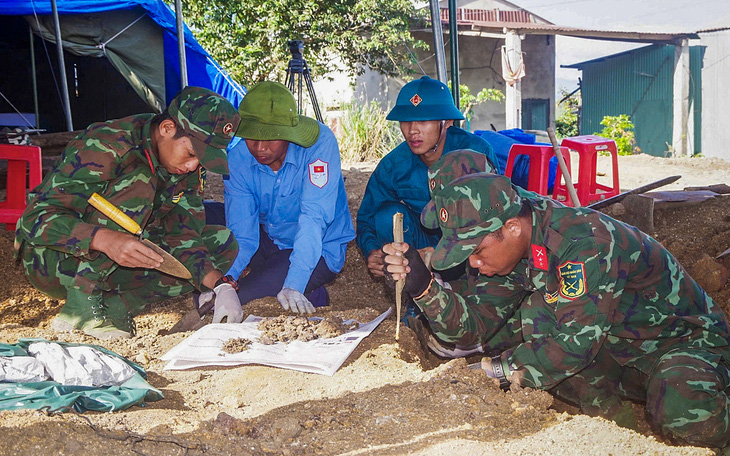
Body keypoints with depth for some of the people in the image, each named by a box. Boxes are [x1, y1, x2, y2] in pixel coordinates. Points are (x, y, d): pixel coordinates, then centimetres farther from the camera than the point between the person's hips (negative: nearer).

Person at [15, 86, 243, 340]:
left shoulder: (188, 166, -5)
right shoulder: (104, 146, -25)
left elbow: (183, 234, -7)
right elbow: (37, 219, -29)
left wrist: (220, 286, -25)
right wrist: (107, 240, -47)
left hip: (112, 265, 7)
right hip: (52, 259, -7)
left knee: (223, 243, -8)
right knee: (138, 183, -30)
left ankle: (115, 307, -17)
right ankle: (81, 303, -26)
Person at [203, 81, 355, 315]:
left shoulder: (319, 141, -27)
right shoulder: (237, 158, -15)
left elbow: (314, 217, -33)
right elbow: (241, 234, -16)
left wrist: (293, 287, -43)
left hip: (320, 250, -5)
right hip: (267, 240, 5)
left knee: (240, 299, -24)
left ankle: (310, 296, 2)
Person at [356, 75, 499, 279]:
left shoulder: (476, 152, -22)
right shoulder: (392, 165, -13)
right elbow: (366, 218, -5)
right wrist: (373, 252, -30)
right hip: (425, 238, 2)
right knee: (388, 215, -25)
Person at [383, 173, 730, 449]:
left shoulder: (587, 241, -33)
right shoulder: (509, 247, -8)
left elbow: (573, 344, -34)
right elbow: (475, 324, -10)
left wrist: (494, 372, -28)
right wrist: (422, 284, -26)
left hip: (685, 337, -7)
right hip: (619, 350, 7)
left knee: (682, 415, -38)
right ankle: (617, 414, -6)